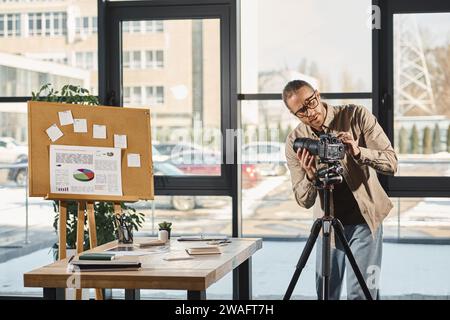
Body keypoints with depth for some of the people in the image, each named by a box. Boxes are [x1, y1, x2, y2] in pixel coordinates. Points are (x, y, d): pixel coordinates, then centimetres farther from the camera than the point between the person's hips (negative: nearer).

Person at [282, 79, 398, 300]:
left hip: (365, 219, -2)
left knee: (361, 293, -5)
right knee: (326, 293, 8)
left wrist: (357, 152, -33)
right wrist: (310, 176, -30)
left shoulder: (357, 116, -13)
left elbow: (391, 163, -15)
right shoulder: (295, 141, -9)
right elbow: (304, 202, -8)